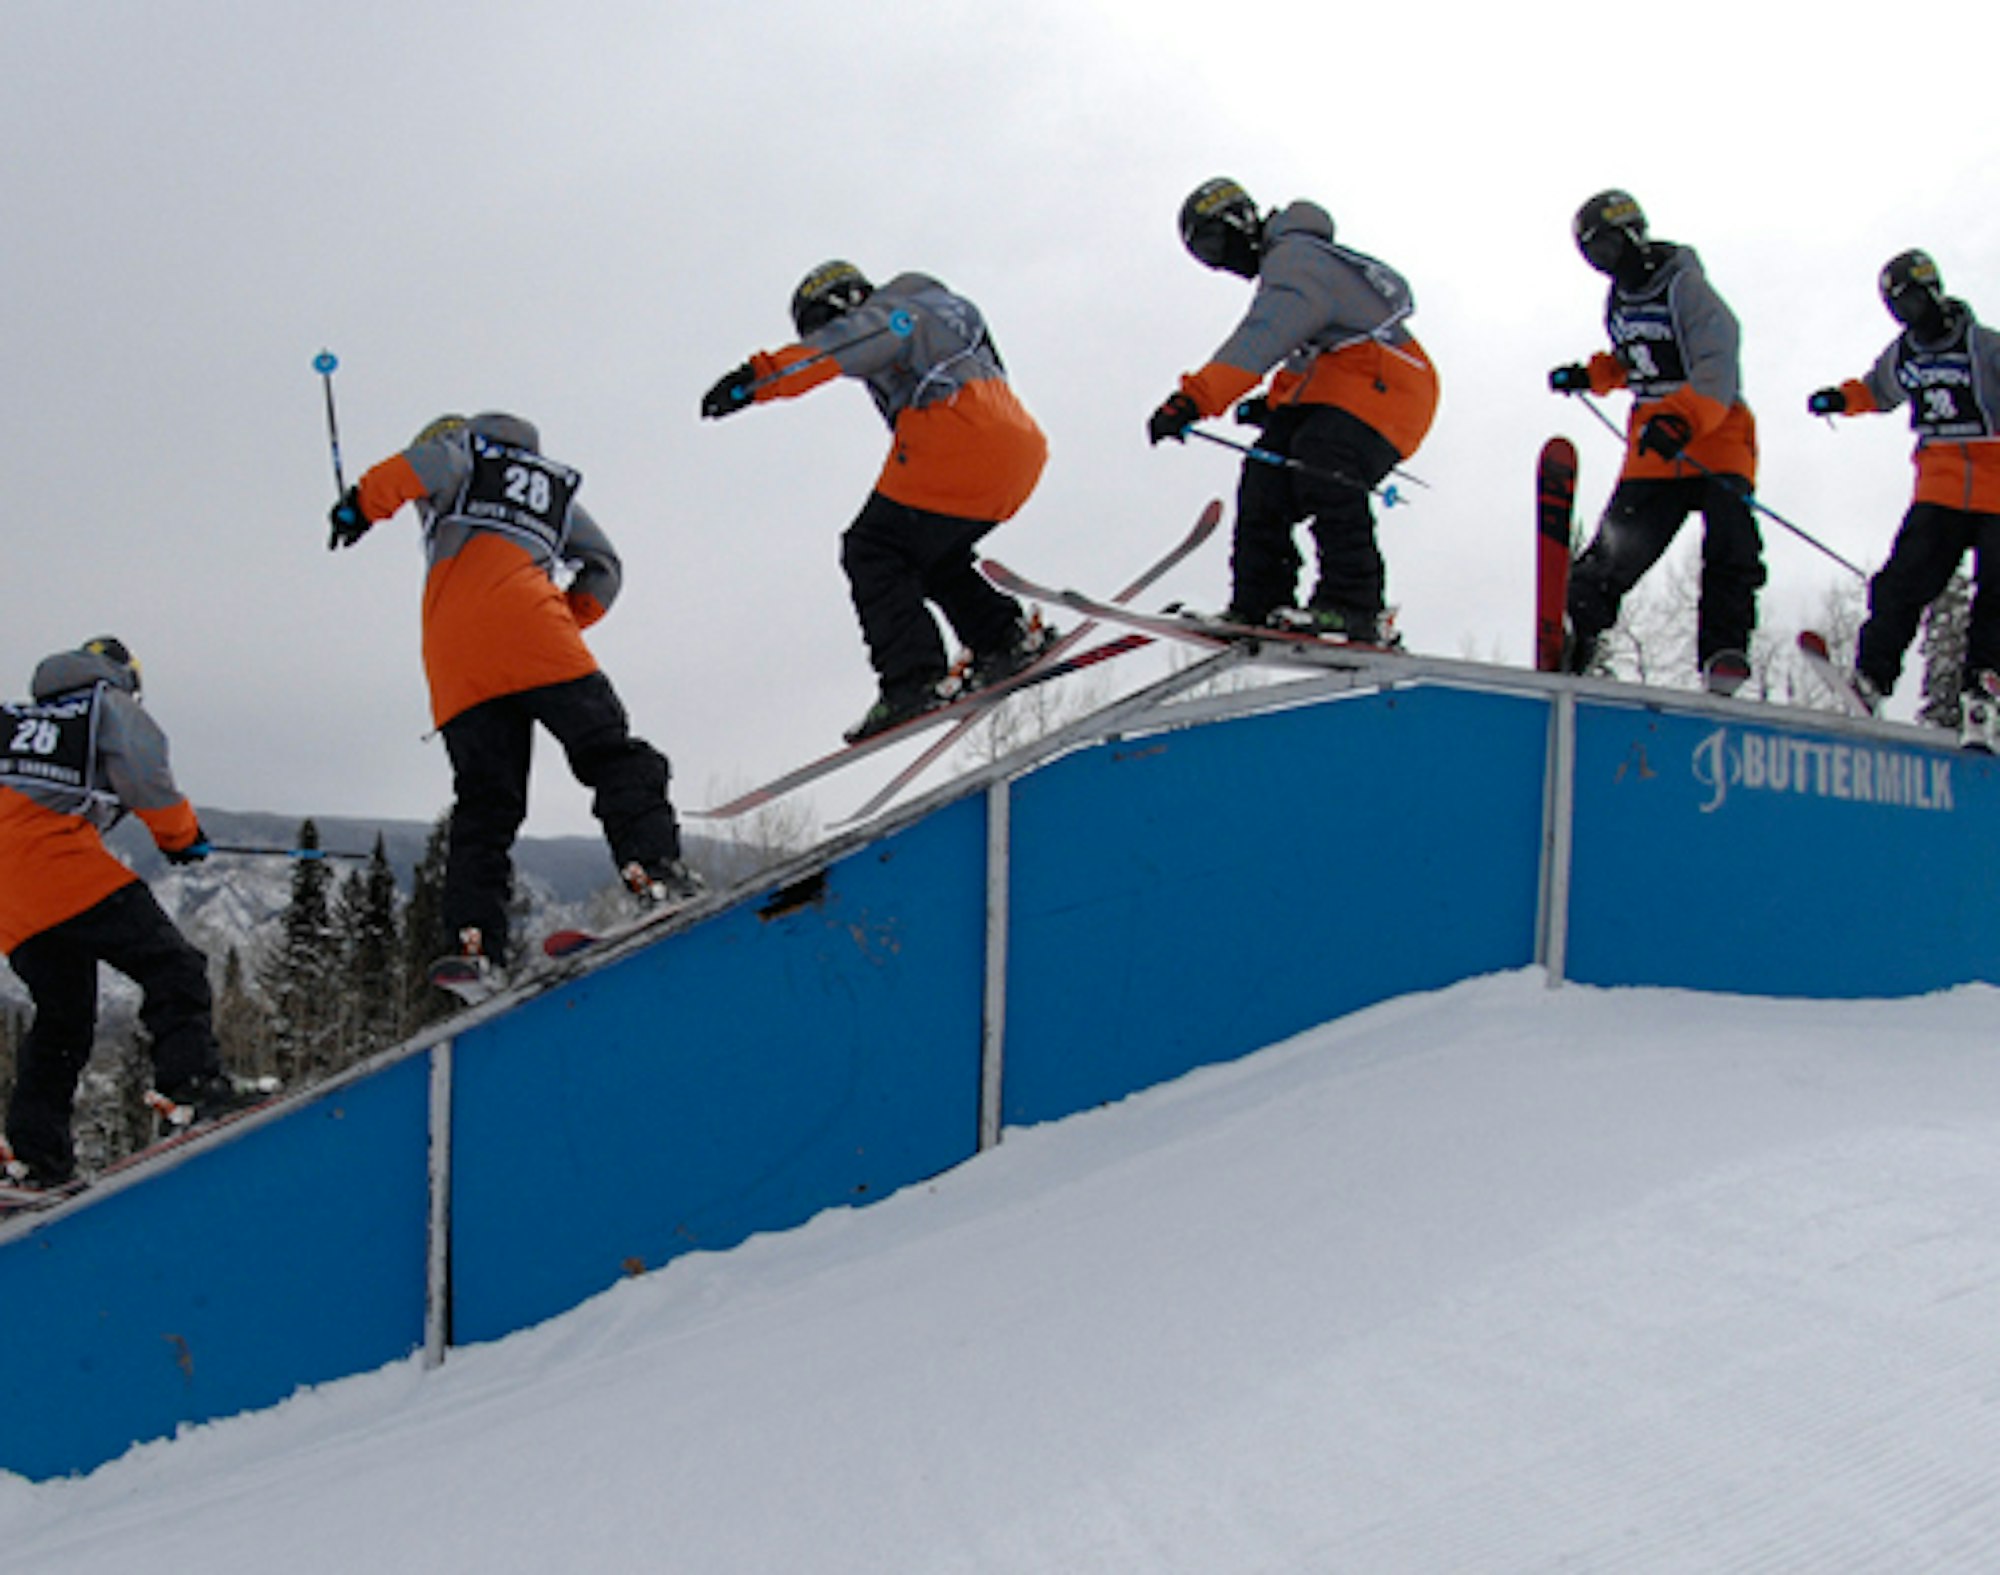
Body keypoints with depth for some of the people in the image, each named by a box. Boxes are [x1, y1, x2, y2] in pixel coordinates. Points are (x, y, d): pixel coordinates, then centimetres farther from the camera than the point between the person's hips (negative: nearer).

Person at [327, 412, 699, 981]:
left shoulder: (464, 450, 25)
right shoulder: (555, 482, 33)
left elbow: (429, 463, -1)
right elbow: (603, 572, 27)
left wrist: (363, 503, 6)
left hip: (452, 649, 0)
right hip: (528, 623, 0)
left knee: (483, 805, 2)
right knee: (612, 753, -2)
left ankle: (473, 936, -11)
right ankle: (653, 868, -27)